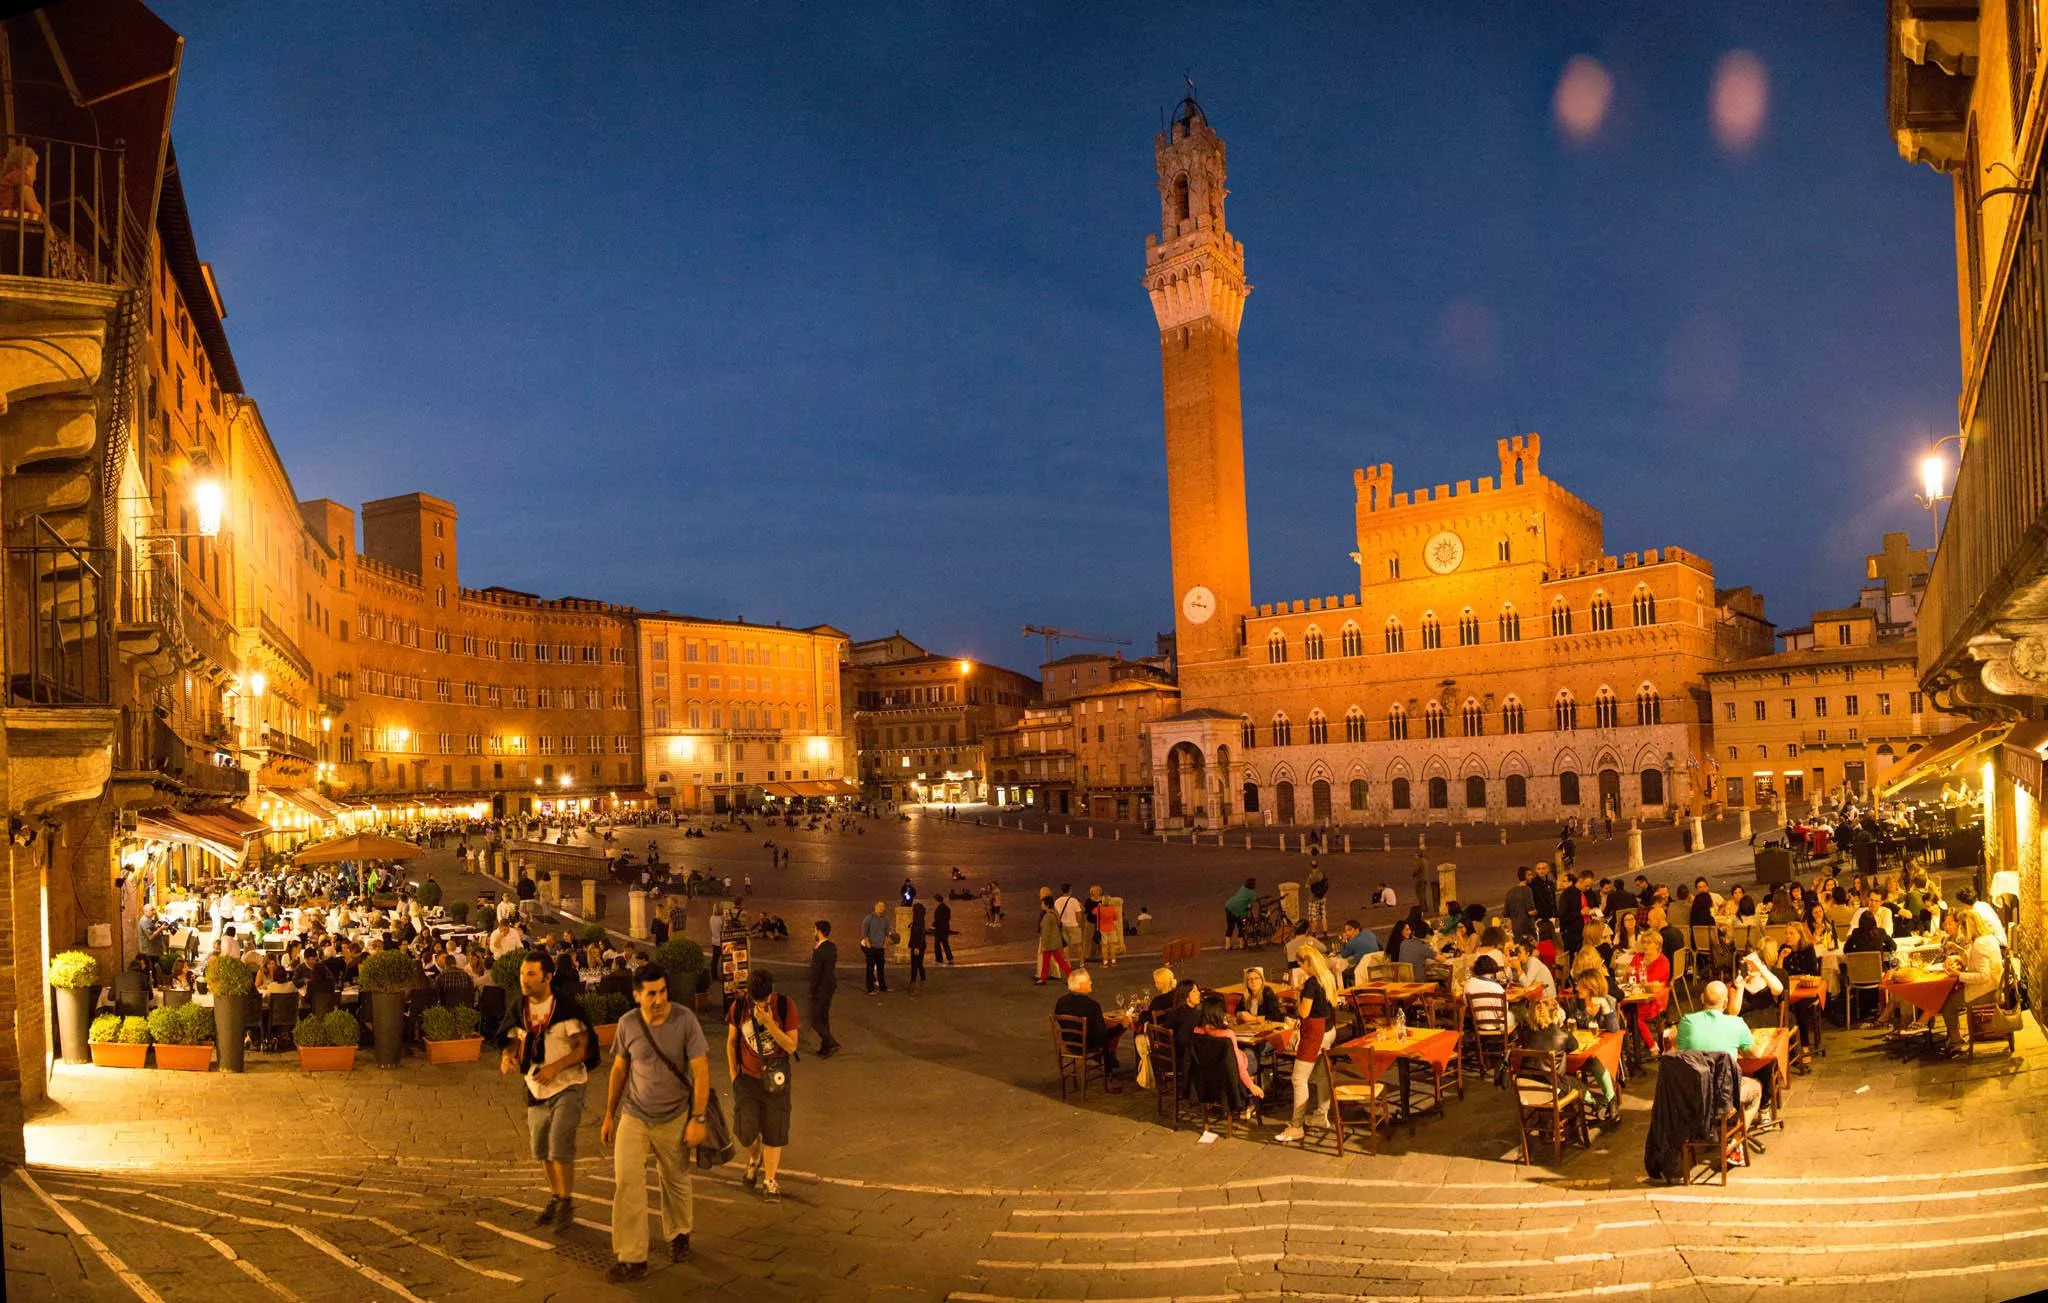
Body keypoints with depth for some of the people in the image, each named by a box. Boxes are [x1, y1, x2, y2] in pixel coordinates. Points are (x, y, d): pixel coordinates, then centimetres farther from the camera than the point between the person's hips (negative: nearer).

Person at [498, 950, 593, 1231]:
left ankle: (566, 1202, 3)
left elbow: (584, 1047, -16)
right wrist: (508, 1056, -13)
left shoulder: (566, 1007, -17)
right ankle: (555, 1197, 33)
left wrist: (556, 1066, -28)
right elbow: (514, 1040, 10)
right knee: (541, 1149, 14)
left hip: (567, 1086, -6)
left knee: (560, 1145, -13)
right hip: (536, 1088, 6)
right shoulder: (518, 1008, 0)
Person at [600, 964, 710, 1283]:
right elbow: (618, 1070, 6)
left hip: (674, 1118, -1)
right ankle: (632, 1258, 1)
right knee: (626, 1182, -9)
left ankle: (678, 1234, 40)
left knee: (675, 1181, 14)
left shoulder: (685, 1020, -17)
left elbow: (701, 1071, -15)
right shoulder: (628, 1023, -8)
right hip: (634, 1116, 1)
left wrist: (698, 1119, -18)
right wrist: (609, 1116, 11)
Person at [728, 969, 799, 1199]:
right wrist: (734, 1073, 4)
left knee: (774, 1132, 3)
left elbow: (791, 1046, -15)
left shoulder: (785, 1006, -14)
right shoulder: (739, 1006, -10)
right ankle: (754, 1159, 31)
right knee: (745, 1131, -2)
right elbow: (731, 1040, 4)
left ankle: (769, 1181, 20)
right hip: (747, 1077, 1)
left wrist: (770, 1024, -27)